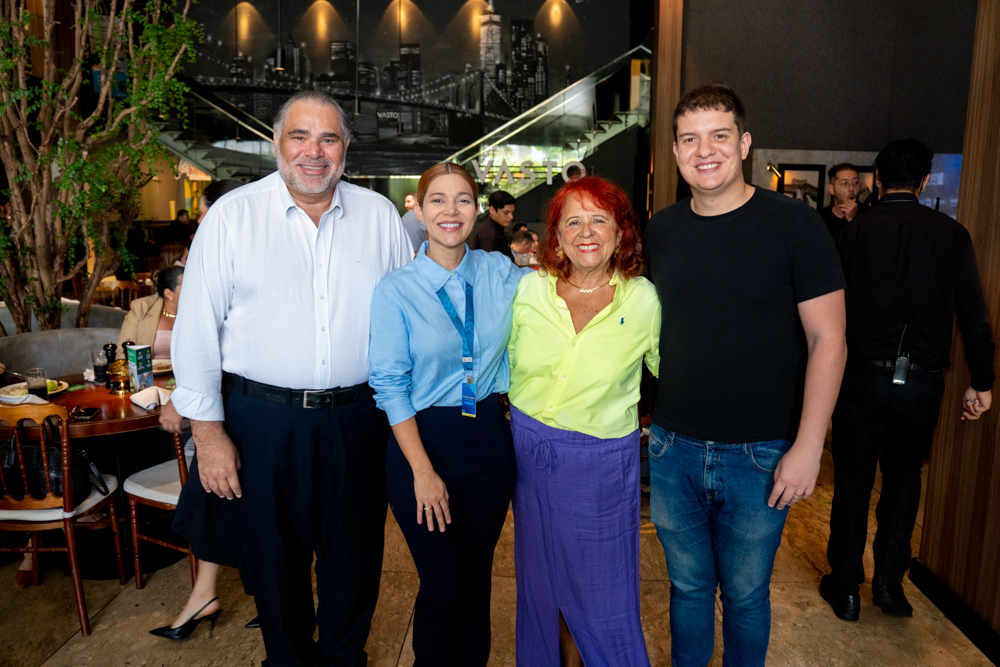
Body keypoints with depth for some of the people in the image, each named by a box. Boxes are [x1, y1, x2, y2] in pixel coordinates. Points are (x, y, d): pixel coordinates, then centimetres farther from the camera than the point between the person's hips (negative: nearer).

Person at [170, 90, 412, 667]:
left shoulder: (380, 215, 3)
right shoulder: (233, 215, -3)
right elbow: (198, 328, -3)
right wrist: (208, 430, -6)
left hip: (359, 418, 2)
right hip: (264, 419, -1)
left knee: (355, 556, 16)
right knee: (276, 559, 15)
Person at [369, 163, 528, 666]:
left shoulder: (499, 273, 2)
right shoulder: (395, 290, -8)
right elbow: (390, 386, -8)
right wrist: (423, 471, -12)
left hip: (489, 438, 3)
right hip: (422, 439, -3)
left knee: (477, 577, 16)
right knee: (443, 584, 5)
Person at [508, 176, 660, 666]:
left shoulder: (644, 300, -9)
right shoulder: (529, 289, -4)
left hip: (602, 464, -2)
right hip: (530, 452, 3)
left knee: (601, 594, 12)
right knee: (542, 582, 20)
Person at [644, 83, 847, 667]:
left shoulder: (793, 225, -9)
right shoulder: (661, 231, 3)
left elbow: (828, 340, -8)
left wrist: (807, 447, -12)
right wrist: (646, 417, 8)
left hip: (760, 457, -3)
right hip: (673, 448, 3)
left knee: (745, 595, 15)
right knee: (688, 587, 18)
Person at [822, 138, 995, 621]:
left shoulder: (850, 234, -5)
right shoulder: (951, 234, -3)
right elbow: (974, 317, -2)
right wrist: (981, 383, 7)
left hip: (862, 378, -1)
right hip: (922, 382, 1)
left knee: (853, 483, 11)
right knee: (903, 481, 18)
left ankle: (845, 588, 22)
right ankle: (889, 582, 26)